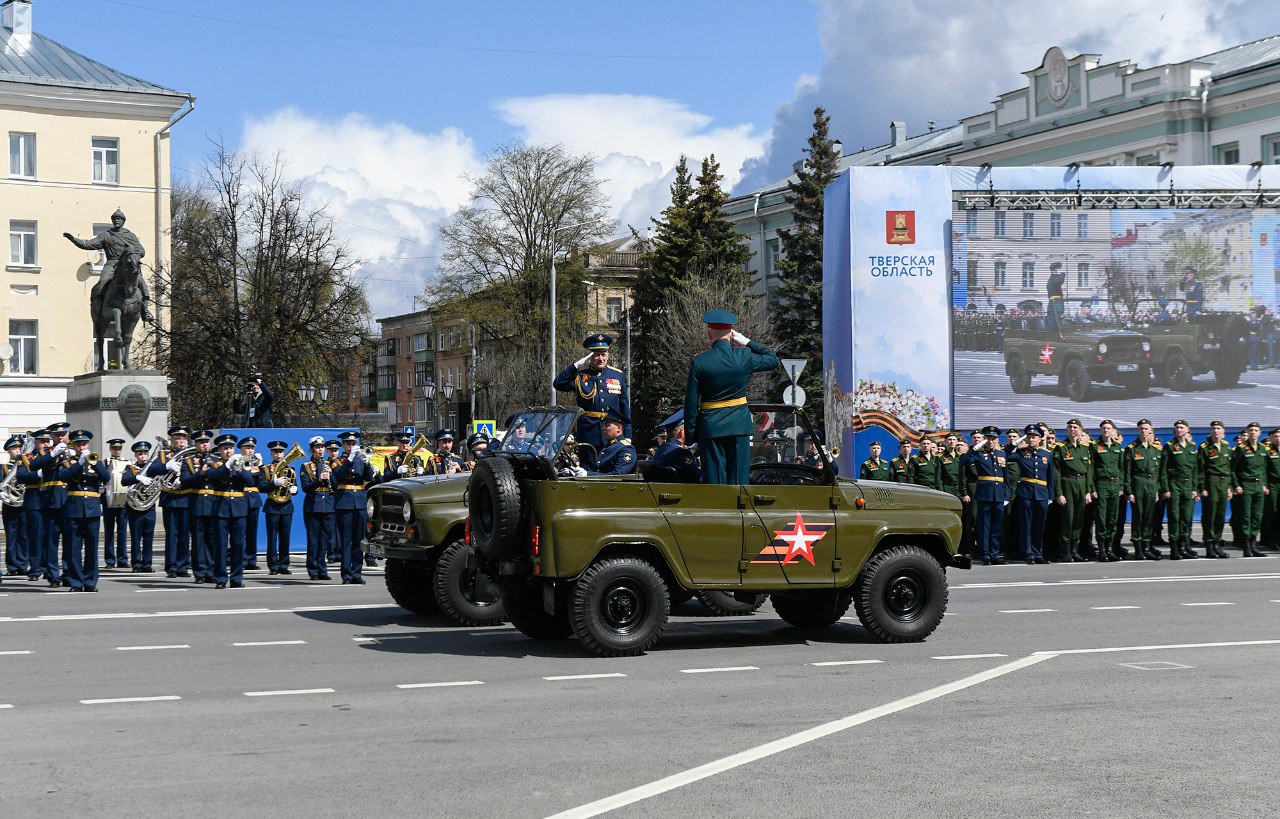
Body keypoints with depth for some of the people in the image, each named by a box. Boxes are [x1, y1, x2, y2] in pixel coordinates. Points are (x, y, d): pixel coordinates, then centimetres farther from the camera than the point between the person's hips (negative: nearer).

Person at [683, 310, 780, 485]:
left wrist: (690, 434, 4)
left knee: (714, 479, 2)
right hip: (739, 425, 1)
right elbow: (773, 360, 14)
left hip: (710, 427, -1)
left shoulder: (698, 362, -9)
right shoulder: (745, 357, -6)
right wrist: (747, 342, 12)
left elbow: (691, 402, -5)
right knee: (739, 477, 6)